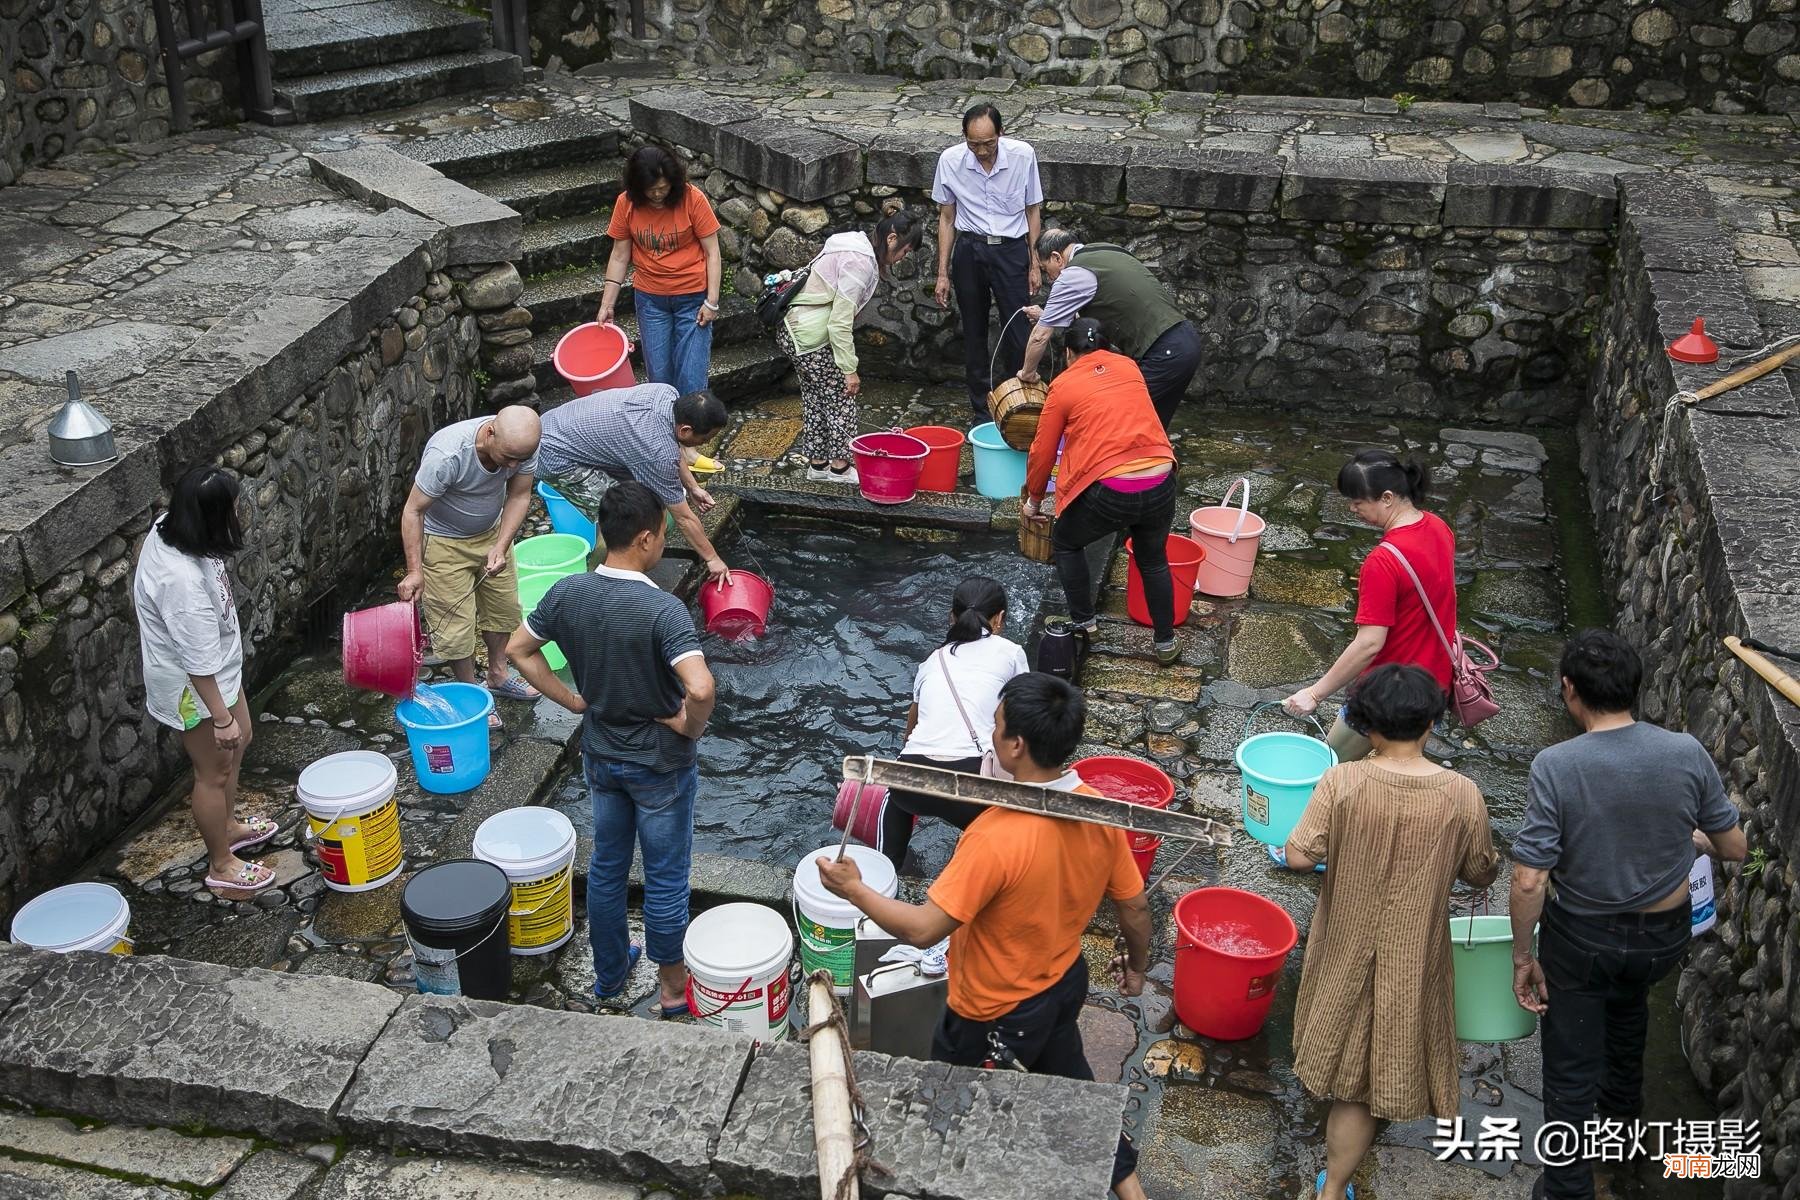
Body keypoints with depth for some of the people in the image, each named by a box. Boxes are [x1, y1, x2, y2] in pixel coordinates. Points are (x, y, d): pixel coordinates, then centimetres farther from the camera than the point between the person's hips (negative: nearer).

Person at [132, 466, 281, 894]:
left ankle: (228, 826, 50)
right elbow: (198, 661, -30)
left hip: (220, 669, 10)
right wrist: (221, 717, -21)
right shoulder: (182, 580, -39)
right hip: (194, 687, -10)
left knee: (239, 741, 28)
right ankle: (221, 864, 31)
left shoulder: (169, 529, -11)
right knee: (215, 771, 10)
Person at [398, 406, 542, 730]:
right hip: (444, 541, -5)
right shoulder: (446, 454, -40)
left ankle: (498, 675, 41)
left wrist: (501, 546, -23)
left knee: (503, 605, 18)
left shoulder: (522, 444, -25)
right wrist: (415, 570, -30)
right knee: (457, 621, 0)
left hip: (492, 531, 5)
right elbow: (413, 511, -29)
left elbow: (519, 496, -11)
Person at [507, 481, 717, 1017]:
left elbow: (520, 649, 3)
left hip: (600, 757, 5)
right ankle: (673, 986, 29)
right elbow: (700, 688, -40)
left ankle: (609, 971, 40)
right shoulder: (662, 610, -29)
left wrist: (570, 699, 7)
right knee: (666, 877, 13)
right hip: (659, 766, -5)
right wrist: (691, 726, -19)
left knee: (606, 866, 22)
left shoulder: (567, 593, -11)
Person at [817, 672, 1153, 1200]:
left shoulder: (997, 838, -38)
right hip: (1067, 981, 7)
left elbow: (922, 929, -33)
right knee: (1068, 1079, 32)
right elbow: (1135, 907, -3)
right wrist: (1137, 966, 17)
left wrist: (853, 888, -18)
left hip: (996, 1014, -6)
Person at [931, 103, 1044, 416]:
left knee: (1018, 333, -5)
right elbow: (947, 217, 3)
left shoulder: (1023, 155, -11)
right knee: (974, 334, 9)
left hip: (1011, 249, -1)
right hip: (969, 251, 1)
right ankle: (982, 410, 20)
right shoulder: (950, 160, -9)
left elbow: (1033, 211, 2)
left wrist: (1034, 264, 1)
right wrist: (943, 273, 3)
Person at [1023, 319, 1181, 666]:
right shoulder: (1129, 367, 16)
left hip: (1109, 491, -4)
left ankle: (1084, 624, 28)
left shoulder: (1063, 386, 4)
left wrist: (1033, 500, 26)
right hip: (1160, 485, 4)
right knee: (1153, 561, 29)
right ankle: (1166, 643, 32)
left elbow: (1042, 452, 10)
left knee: (1065, 544, 25)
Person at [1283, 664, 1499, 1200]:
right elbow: (1482, 875, -3)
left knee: (1350, 1039, 27)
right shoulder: (1462, 795, -16)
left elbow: (1298, 856, -19)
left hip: (1348, 943, 1)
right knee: (1370, 1072, 11)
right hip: (1413, 953, -1)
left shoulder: (1342, 781, -19)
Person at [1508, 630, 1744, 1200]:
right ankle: (1623, 1116, 59)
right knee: (1627, 1002, 37)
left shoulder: (1556, 766, -27)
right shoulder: (1687, 753, -17)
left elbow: (1528, 880, -26)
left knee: (1571, 1074, 14)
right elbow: (1734, 848, -3)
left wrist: (1523, 954, -11)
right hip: (1665, 937, 5)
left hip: (1582, 939, -5)